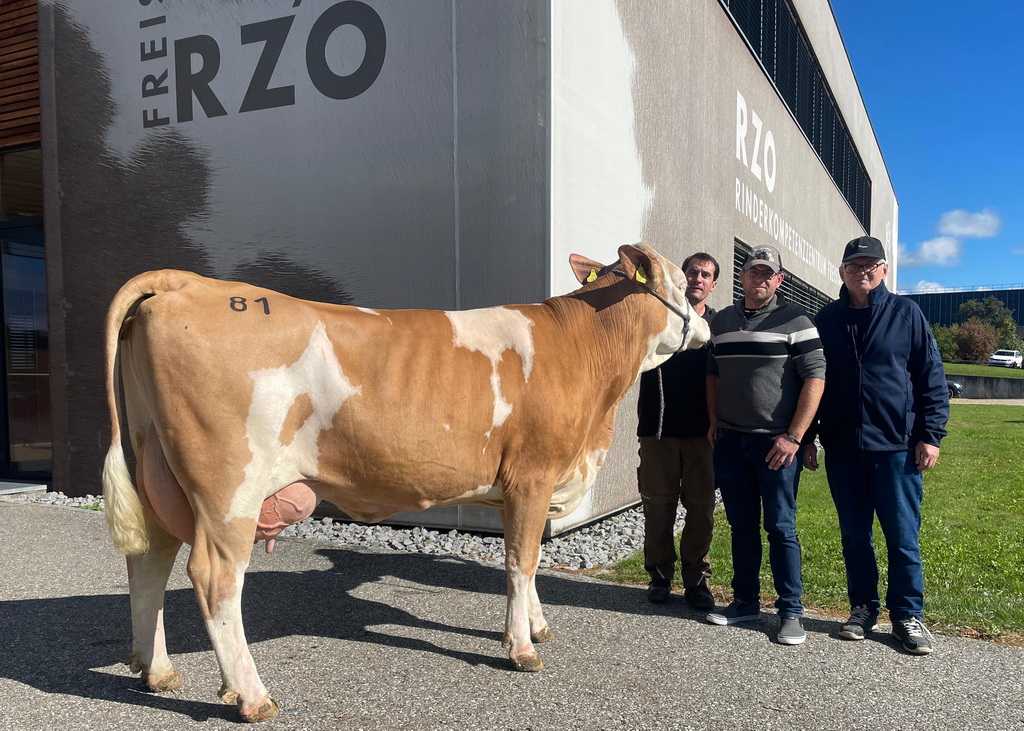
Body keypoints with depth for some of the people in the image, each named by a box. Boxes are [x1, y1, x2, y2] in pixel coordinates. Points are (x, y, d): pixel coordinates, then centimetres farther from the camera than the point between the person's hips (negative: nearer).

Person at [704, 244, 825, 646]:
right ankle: (745, 601, 24)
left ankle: (791, 612, 11)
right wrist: (714, 423, 10)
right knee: (741, 525, 12)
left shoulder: (794, 319, -3)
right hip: (730, 442, 5)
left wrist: (793, 437, -13)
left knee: (780, 526, -1)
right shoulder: (722, 321, 12)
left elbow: (815, 377, -8)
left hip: (776, 442, -4)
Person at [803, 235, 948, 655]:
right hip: (842, 448, 3)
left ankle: (907, 616, 17)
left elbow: (931, 377, 2)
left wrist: (930, 435, -4)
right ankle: (863, 609, 24)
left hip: (896, 447, -2)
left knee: (903, 535, 3)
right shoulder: (827, 319, 8)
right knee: (854, 535, 10)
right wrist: (807, 438, 8)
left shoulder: (905, 313, 2)